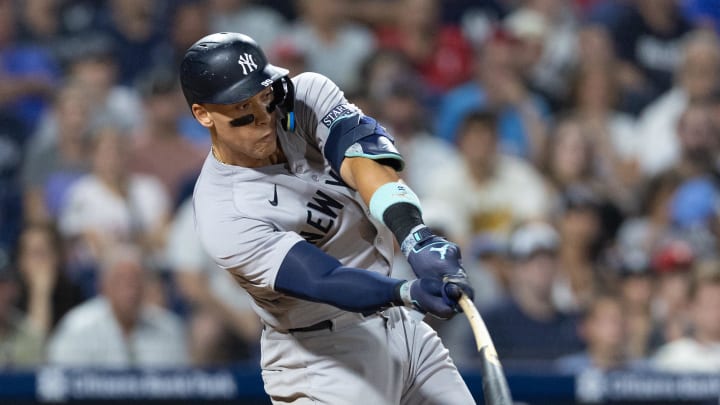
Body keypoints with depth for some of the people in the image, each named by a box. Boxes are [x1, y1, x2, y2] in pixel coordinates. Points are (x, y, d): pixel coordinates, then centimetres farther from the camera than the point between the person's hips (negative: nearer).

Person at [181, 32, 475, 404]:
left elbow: (362, 156, -25)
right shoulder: (222, 216, -21)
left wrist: (416, 239, -43)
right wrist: (410, 292, -47)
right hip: (322, 358, -6)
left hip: (403, 328, 6)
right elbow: (322, 281, -30)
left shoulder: (307, 96, -7)